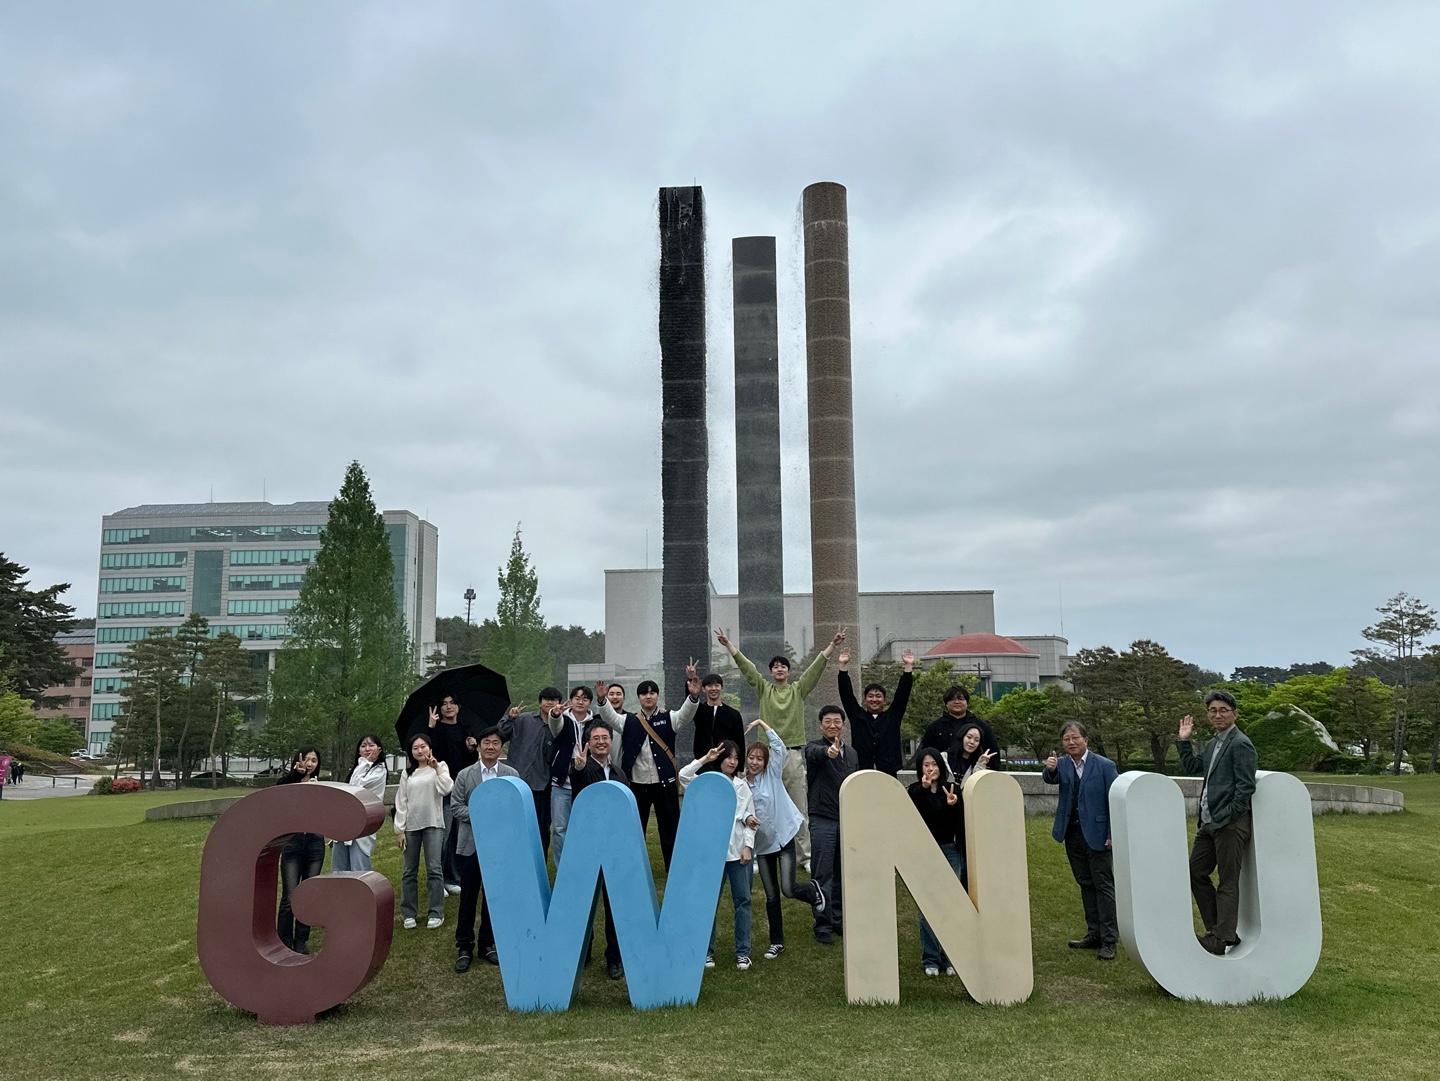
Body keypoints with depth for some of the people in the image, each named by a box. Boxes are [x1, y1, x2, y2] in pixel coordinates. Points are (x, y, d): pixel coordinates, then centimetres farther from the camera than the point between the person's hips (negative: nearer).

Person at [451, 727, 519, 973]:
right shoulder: (465, 775, 3)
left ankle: (488, 944, 23)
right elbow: (455, 807, -1)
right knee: (468, 896, 5)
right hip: (471, 844, 0)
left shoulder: (512, 774, 2)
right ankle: (464, 947, 15)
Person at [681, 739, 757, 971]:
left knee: (742, 899, 2)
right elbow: (683, 776, -18)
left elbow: (750, 817, 8)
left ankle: (743, 951, 10)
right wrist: (705, 759, -19)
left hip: (739, 850, 2)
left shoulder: (742, 786, 9)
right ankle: (707, 950, 16)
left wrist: (748, 845, -2)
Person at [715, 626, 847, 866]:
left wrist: (833, 644, -4)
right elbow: (745, 666, 3)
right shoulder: (764, 689, 9)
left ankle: (806, 856, 9)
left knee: (799, 808, 4)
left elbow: (817, 666, 3)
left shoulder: (798, 689, 10)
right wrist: (728, 645, -2)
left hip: (794, 755, 0)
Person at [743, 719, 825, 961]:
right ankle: (777, 942, 22)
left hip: (783, 837, -2)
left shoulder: (772, 774, -4)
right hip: (762, 843, 2)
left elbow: (779, 746, -15)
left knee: (788, 889, -11)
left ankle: (813, 891, 23)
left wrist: (761, 723, -14)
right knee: (771, 896, 6)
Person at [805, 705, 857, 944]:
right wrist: (828, 751, -55)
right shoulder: (814, 747, -5)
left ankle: (838, 920, 23)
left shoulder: (852, 753, 14)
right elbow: (815, 753, -32)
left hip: (848, 820, 5)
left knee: (842, 874, 11)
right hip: (823, 819, -5)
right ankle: (823, 926, 5)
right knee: (823, 875, -2)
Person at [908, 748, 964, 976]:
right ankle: (930, 958, 10)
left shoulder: (952, 790, 3)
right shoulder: (916, 791, 0)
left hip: (950, 851, 1)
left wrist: (952, 806, -19)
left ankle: (950, 957, 13)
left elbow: (959, 824, -1)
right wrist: (923, 789, -31)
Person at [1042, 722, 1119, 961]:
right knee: (1086, 885, 14)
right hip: (1072, 834, 4)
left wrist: (1112, 834, -11)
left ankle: (1109, 940, 3)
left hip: (1097, 834, -4)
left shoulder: (1104, 765, -7)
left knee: (1103, 886, -2)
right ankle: (1094, 934, 24)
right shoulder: (1062, 764, 3)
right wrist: (1050, 769, -41)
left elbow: (1114, 801, -6)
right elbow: (1051, 779, -18)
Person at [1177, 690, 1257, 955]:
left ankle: (1221, 938, 8)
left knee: (1228, 882, 0)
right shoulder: (1212, 745, 15)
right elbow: (1191, 767, 24)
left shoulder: (1241, 744, -11)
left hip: (1231, 825, -9)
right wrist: (1184, 740, 14)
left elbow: (1246, 787, -16)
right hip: (1209, 824, 9)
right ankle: (1218, 930, 22)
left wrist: (1224, 819, -17)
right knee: (1195, 872, 12)